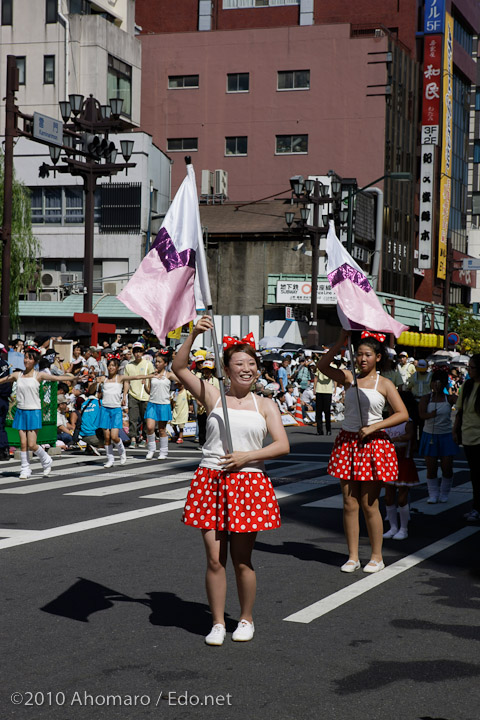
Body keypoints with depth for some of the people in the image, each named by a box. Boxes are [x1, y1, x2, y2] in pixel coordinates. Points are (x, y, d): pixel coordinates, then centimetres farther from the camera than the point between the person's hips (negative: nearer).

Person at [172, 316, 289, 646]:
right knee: (214, 559, 2)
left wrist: (248, 456, -13)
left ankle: (246, 619, 24)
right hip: (211, 482, 0)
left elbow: (283, 445, -2)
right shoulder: (214, 396, 5)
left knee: (242, 559, 6)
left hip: (248, 483, 0)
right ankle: (218, 623, 15)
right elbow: (179, 368, -3)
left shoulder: (265, 405, 6)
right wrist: (194, 334, -13)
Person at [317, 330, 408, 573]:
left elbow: (402, 414, -4)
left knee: (369, 504, 0)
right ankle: (353, 556, 12)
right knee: (349, 503, 4)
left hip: (373, 444, -3)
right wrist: (340, 342, -11)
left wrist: (373, 427, -12)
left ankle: (377, 556, 12)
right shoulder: (348, 379, 7)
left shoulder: (384, 384, 1)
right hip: (347, 442, 3)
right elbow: (323, 366, -4)